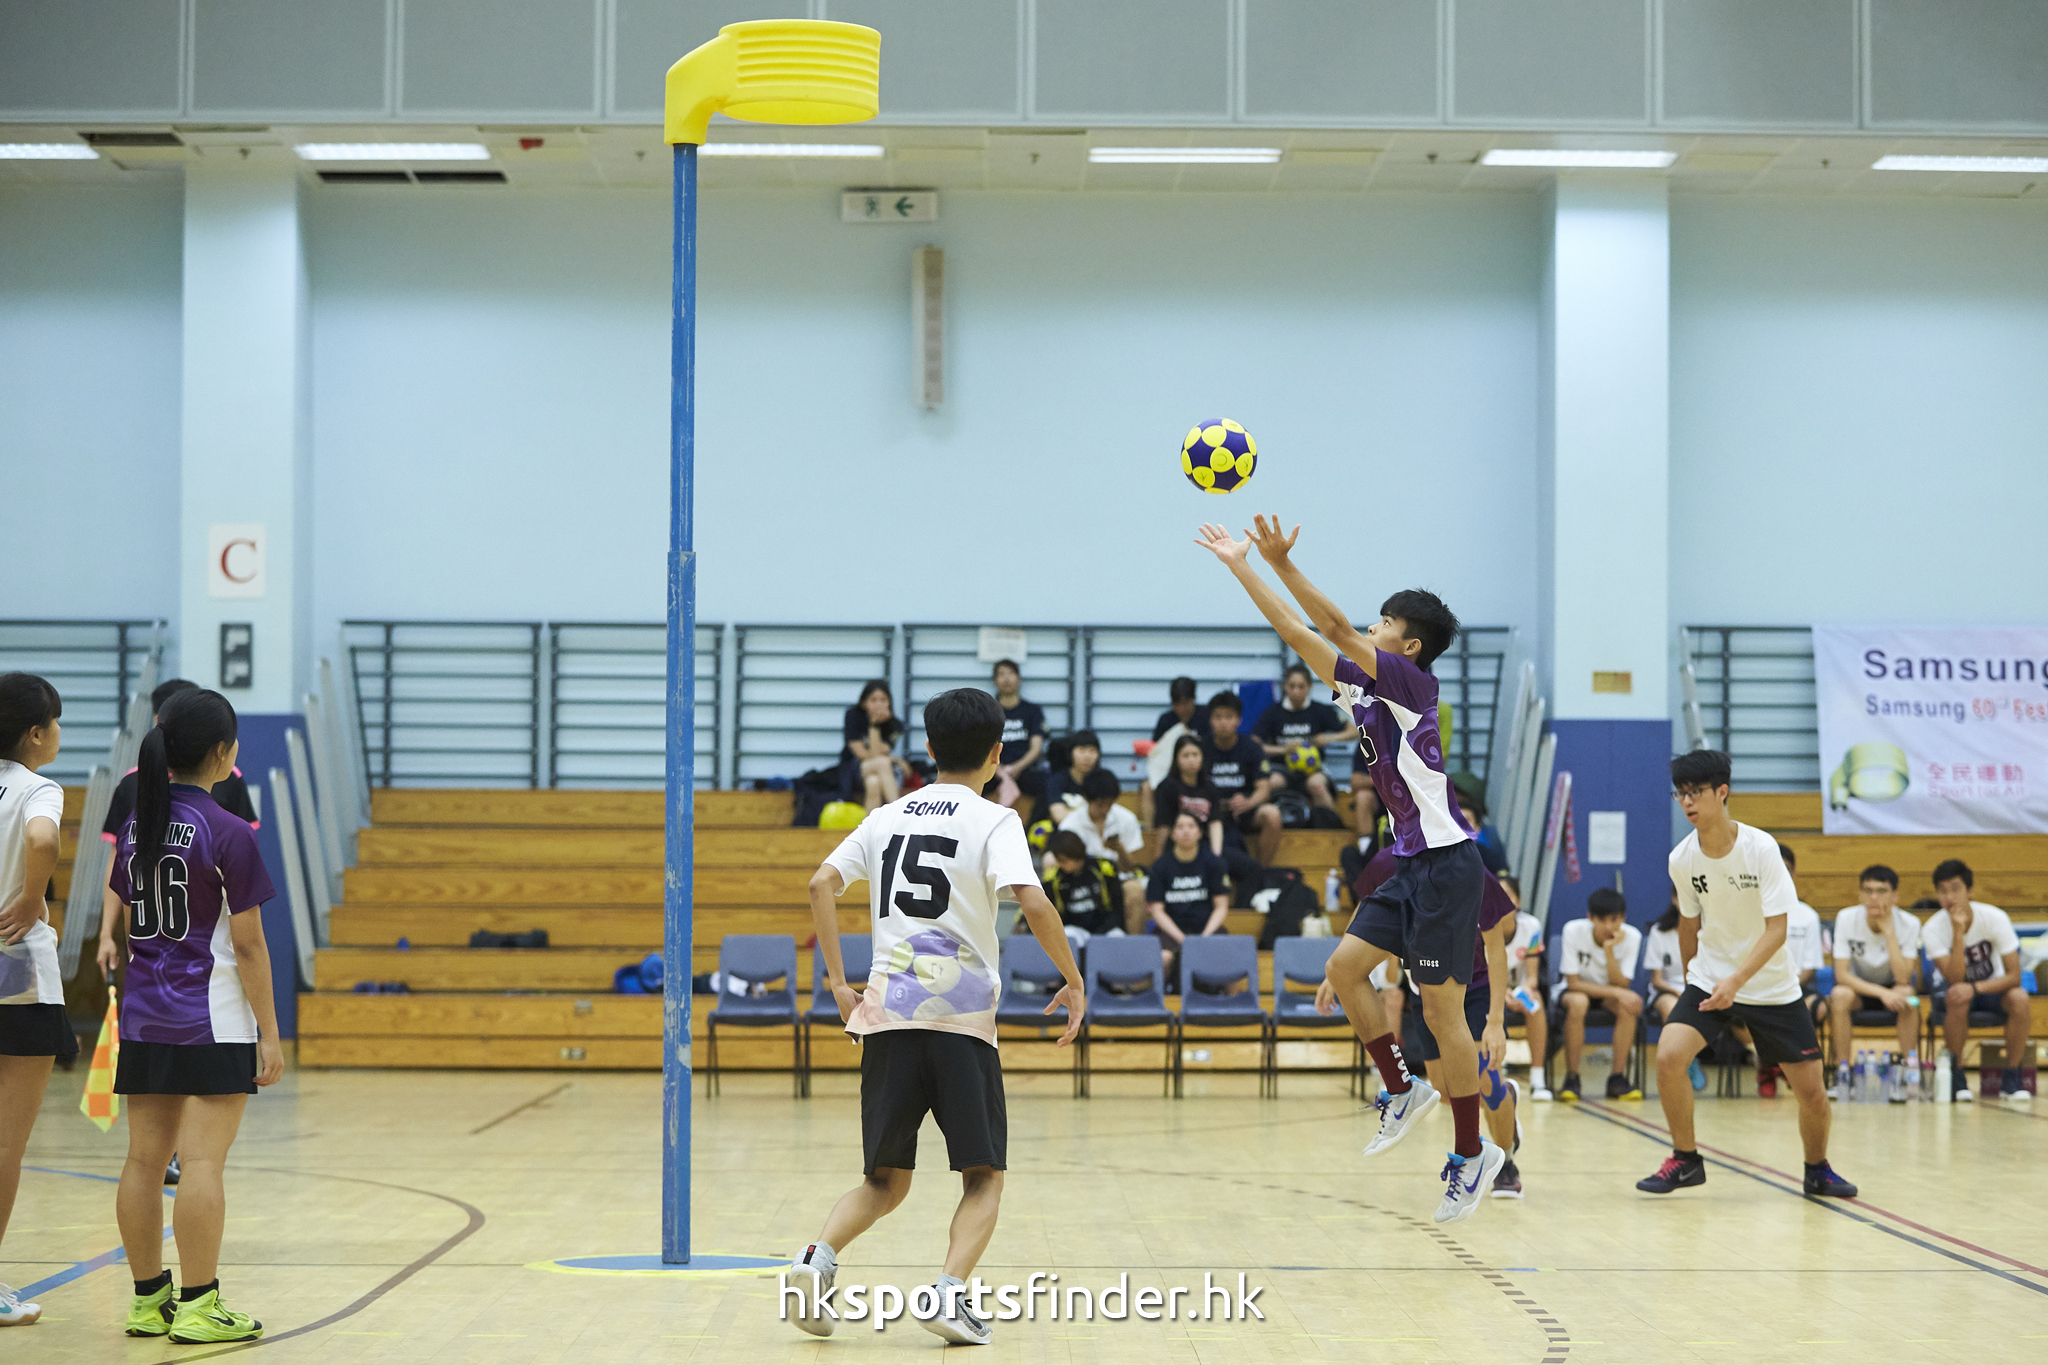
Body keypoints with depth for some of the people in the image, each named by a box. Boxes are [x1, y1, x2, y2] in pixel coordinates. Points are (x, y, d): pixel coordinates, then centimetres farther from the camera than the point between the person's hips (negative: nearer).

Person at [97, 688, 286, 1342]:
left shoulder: (137, 824, 6)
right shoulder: (229, 834, -13)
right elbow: (248, 946, -12)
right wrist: (269, 1033, -6)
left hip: (143, 1017, 7)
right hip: (213, 1023, -7)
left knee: (145, 1160, 9)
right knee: (202, 1162, -5)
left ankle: (148, 1299, 16)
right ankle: (198, 1307, -4)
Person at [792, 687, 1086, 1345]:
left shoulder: (887, 816, 15)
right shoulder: (994, 821, -1)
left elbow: (821, 884, 8)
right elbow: (1033, 903, -15)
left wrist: (839, 984, 12)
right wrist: (1074, 980, -4)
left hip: (886, 1014, 4)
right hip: (962, 1016, -4)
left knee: (885, 1179, 13)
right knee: (984, 1174, 8)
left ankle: (817, 1258, -12)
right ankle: (950, 1292, -12)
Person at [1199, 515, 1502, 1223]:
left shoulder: (1412, 682, -11)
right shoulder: (1362, 688, 11)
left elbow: (1334, 627, -20)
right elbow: (1299, 633, 14)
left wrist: (1282, 564, -23)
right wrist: (1242, 567, 14)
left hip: (1447, 864, -9)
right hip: (1412, 864, 9)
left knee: (1442, 1008, -4)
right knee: (1345, 966, 3)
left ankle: (1473, 1155, 5)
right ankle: (1401, 1092, 17)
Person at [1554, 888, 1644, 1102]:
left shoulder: (1632, 936, -18)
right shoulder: (1574, 931, -24)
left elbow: (1621, 985, -21)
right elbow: (1573, 983, -22)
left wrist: (1609, 950, -34)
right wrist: (1617, 992, -32)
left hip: (1610, 992, 2)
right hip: (1577, 990, -2)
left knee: (1627, 1008, -32)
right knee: (1578, 1002, -38)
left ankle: (1617, 1078, -21)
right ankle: (1571, 1078, -26)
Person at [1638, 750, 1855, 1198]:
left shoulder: (1761, 847, -19)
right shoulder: (1681, 859, -8)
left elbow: (1777, 929, -22)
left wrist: (1736, 980, -34)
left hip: (1772, 987, -2)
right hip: (1710, 978, 2)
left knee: (1812, 1092, -2)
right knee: (1668, 1055, -22)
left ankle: (1817, 1170, 27)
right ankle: (1685, 1160, -3)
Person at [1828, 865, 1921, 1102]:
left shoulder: (1909, 924, -16)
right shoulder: (1846, 919, -18)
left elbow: (1903, 978, -27)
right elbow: (1841, 975, -22)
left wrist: (1889, 931, -31)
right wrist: (1881, 993, -35)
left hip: (1892, 989, 0)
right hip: (1858, 987, 0)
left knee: (1907, 995, -34)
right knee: (1840, 995, -35)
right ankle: (1842, 1073, -26)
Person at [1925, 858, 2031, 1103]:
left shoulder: (1995, 918, -20)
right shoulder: (1933, 929, -21)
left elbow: (2014, 975, -22)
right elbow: (1955, 979, -30)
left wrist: (1975, 988, -37)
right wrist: (1958, 933, -38)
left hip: (1991, 986, 1)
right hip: (1952, 987, -1)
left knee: (2019, 999, -33)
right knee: (1957, 999, -38)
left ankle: (2010, 1078, -17)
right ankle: (1956, 1077, -19)